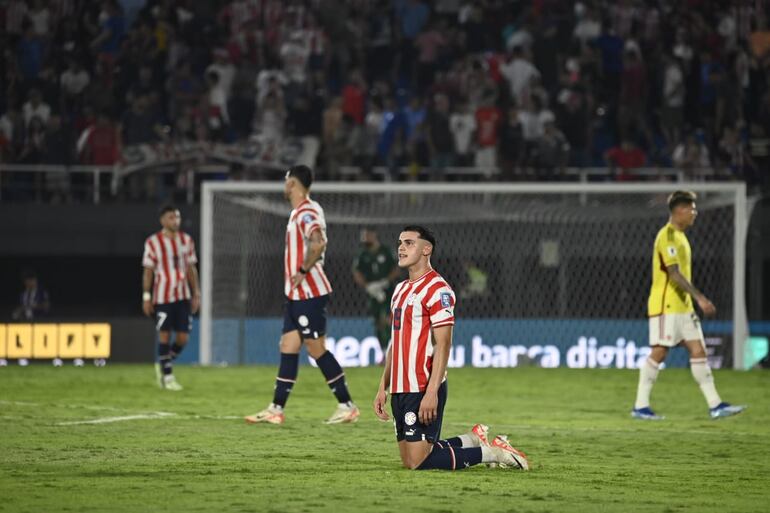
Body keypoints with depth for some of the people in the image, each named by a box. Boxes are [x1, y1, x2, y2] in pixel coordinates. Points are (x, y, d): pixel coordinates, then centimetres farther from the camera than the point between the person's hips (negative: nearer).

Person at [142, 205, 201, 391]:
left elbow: (191, 269, 14)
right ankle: (167, 376, 6)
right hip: (162, 297, -4)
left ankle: (163, 365, 25)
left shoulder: (186, 240, 10)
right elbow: (148, 271, -1)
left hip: (183, 296, 4)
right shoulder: (153, 242, -2)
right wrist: (146, 297, -4)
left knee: (183, 337, 0)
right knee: (164, 335, -4)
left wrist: (196, 294, 10)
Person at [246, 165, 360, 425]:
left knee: (316, 349, -6)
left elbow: (318, 243, -32)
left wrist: (302, 271, -24)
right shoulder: (300, 212, 15)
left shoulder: (307, 212, -16)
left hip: (309, 293, -10)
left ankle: (346, 406, 0)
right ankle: (276, 409, 10)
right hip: (297, 294, 10)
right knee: (288, 347, 8)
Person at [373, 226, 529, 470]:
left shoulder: (437, 289, -11)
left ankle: (490, 452, 2)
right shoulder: (400, 289, 17)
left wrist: (431, 393, -23)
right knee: (408, 460, 8)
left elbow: (443, 345, -16)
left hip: (423, 389, -9)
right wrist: (383, 387, 18)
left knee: (418, 462, -12)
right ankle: (472, 441, 26)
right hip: (400, 390, 9)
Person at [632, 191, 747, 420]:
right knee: (659, 353, -7)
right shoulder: (667, 236, -13)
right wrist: (700, 297, -25)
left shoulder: (680, 236, 17)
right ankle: (640, 406, -2)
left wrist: (698, 299, 21)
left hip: (683, 306, 10)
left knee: (698, 351, 4)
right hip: (666, 306, -10)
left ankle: (715, 405, 1)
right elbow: (674, 273, -22)